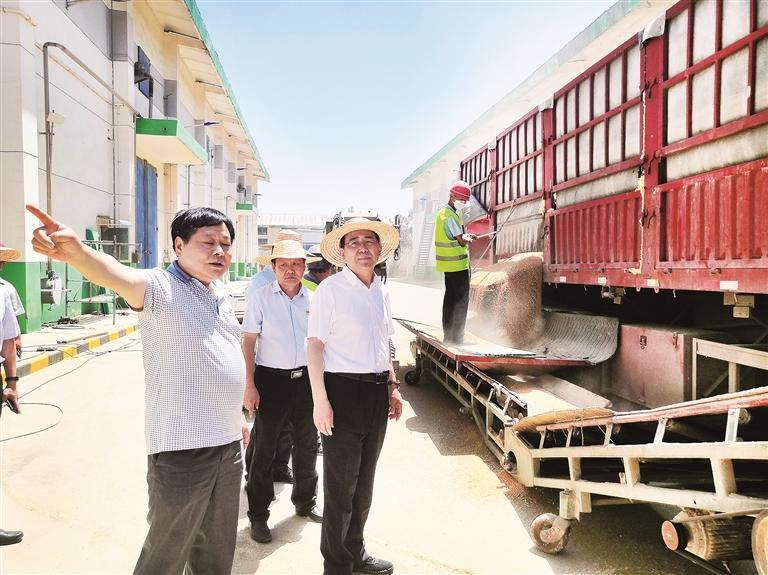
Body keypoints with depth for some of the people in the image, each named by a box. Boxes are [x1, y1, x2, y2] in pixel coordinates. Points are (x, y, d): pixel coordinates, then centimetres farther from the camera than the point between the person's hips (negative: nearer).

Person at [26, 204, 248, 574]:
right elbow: (118, 276, -36)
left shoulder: (220, 296, 10)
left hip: (229, 444, 7)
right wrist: (74, 250, -57)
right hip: (181, 448, -7)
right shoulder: (159, 287, -14)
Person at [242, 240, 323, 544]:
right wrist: (249, 385, -11)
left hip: (306, 379, 4)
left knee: (307, 445, 16)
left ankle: (305, 502, 36)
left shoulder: (313, 299, 4)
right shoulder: (260, 297, -6)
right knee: (264, 449, 5)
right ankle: (258, 515, 20)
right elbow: (248, 342, -6)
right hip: (271, 379, -4)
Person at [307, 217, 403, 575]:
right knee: (341, 484, 5)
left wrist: (392, 387, 18)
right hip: (343, 390, -6)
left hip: (377, 392, 7)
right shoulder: (330, 289, -10)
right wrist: (320, 400, -16)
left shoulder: (381, 292, 10)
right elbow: (315, 345, -12)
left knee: (364, 479, 19)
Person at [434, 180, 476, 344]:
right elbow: (461, 240, -27)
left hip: (448, 264, 10)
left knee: (450, 298, 14)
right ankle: (456, 336, -2)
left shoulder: (443, 212, 15)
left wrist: (465, 237, 13)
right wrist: (469, 238, -12)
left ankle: (448, 335, 20)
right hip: (457, 264, -10)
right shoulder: (450, 216, -17)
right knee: (461, 300, -4)